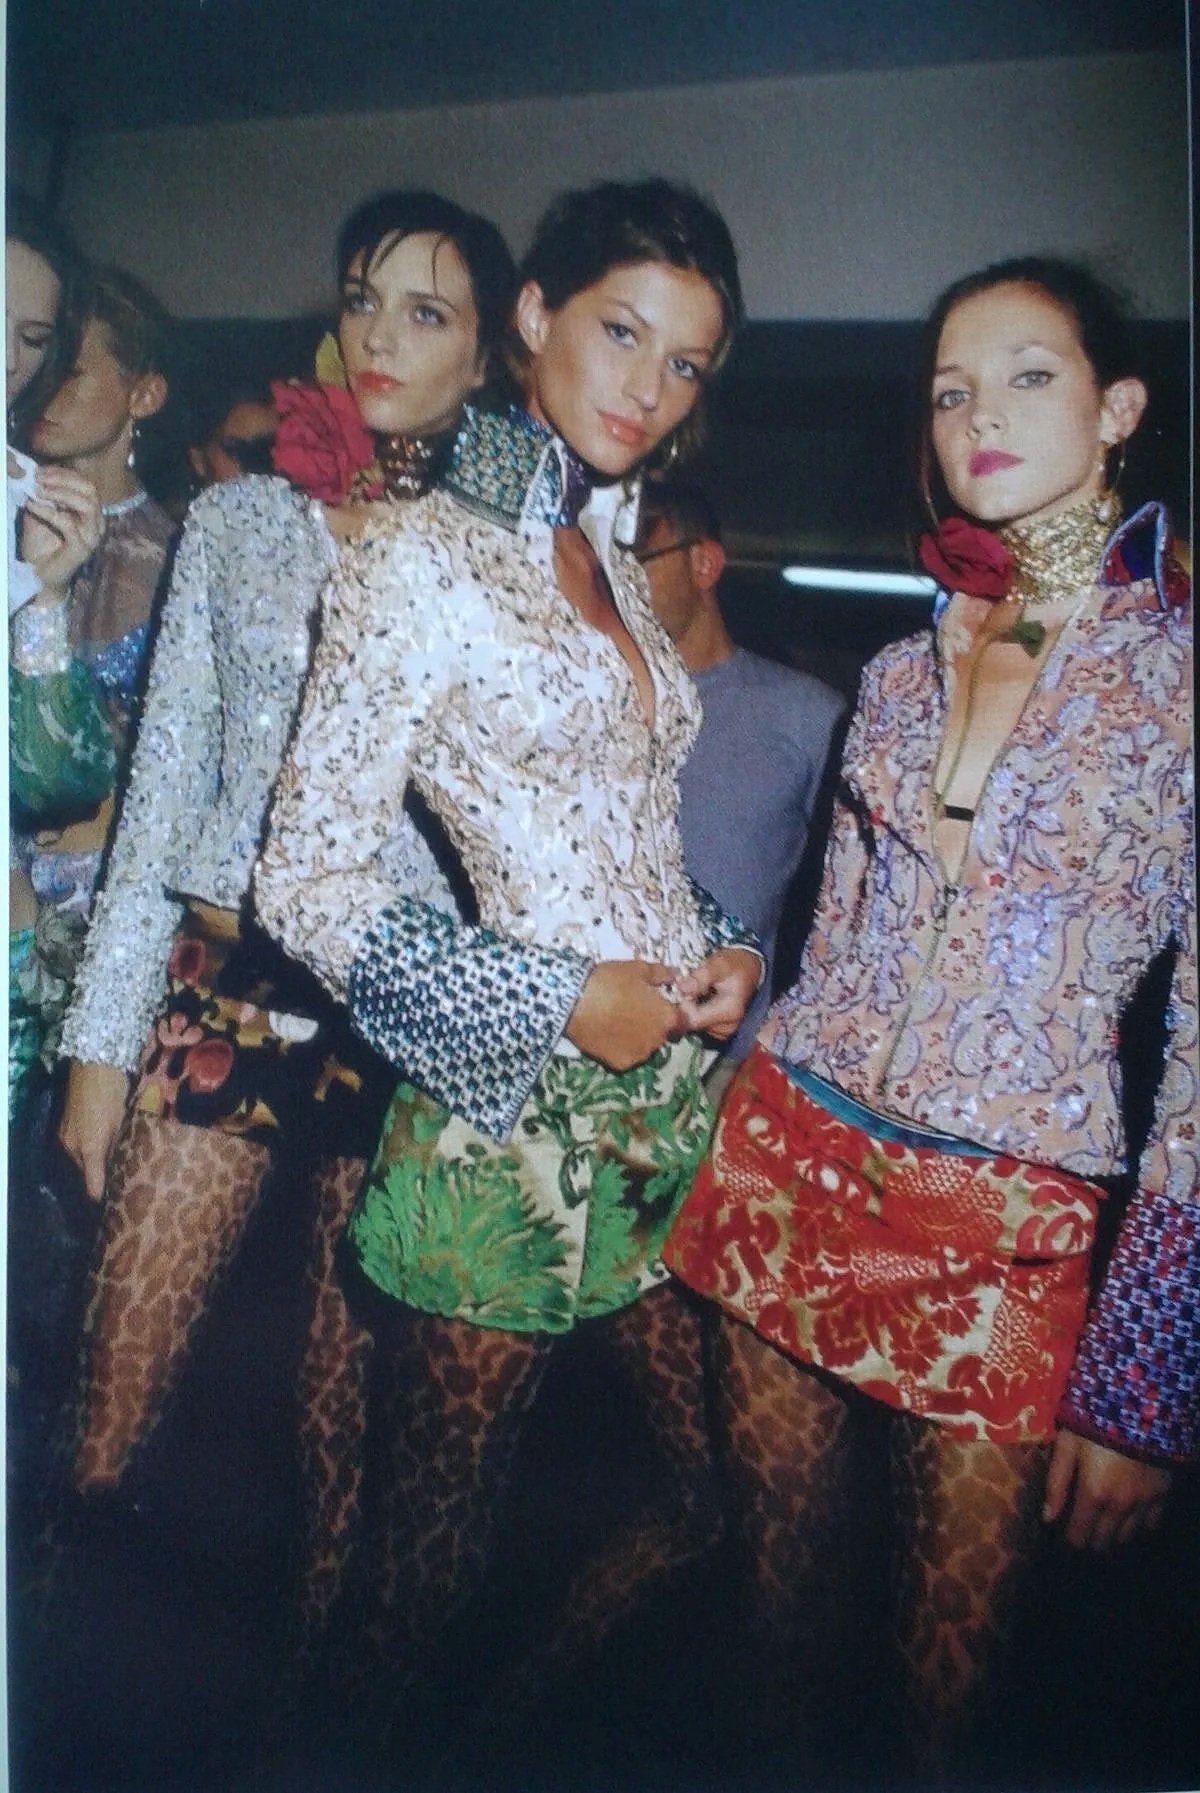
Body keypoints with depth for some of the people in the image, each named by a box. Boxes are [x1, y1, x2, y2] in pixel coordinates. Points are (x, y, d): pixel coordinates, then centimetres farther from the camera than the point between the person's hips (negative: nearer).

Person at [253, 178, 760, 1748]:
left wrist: (725, 950, 2)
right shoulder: (423, 558, -9)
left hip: (673, 1102, 7)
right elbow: (306, 879, -13)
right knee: (441, 1543, 10)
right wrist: (554, 1001, -16)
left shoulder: (617, 569, 14)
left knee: (714, 1483, 16)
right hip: (504, 1128, -7)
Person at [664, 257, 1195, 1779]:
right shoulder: (902, 671, 9)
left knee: (953, 1627, 8)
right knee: (775, 1552, 16)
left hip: (1008, 1225, -4)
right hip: (792, 1155, 4)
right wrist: (730, 1137, 13)